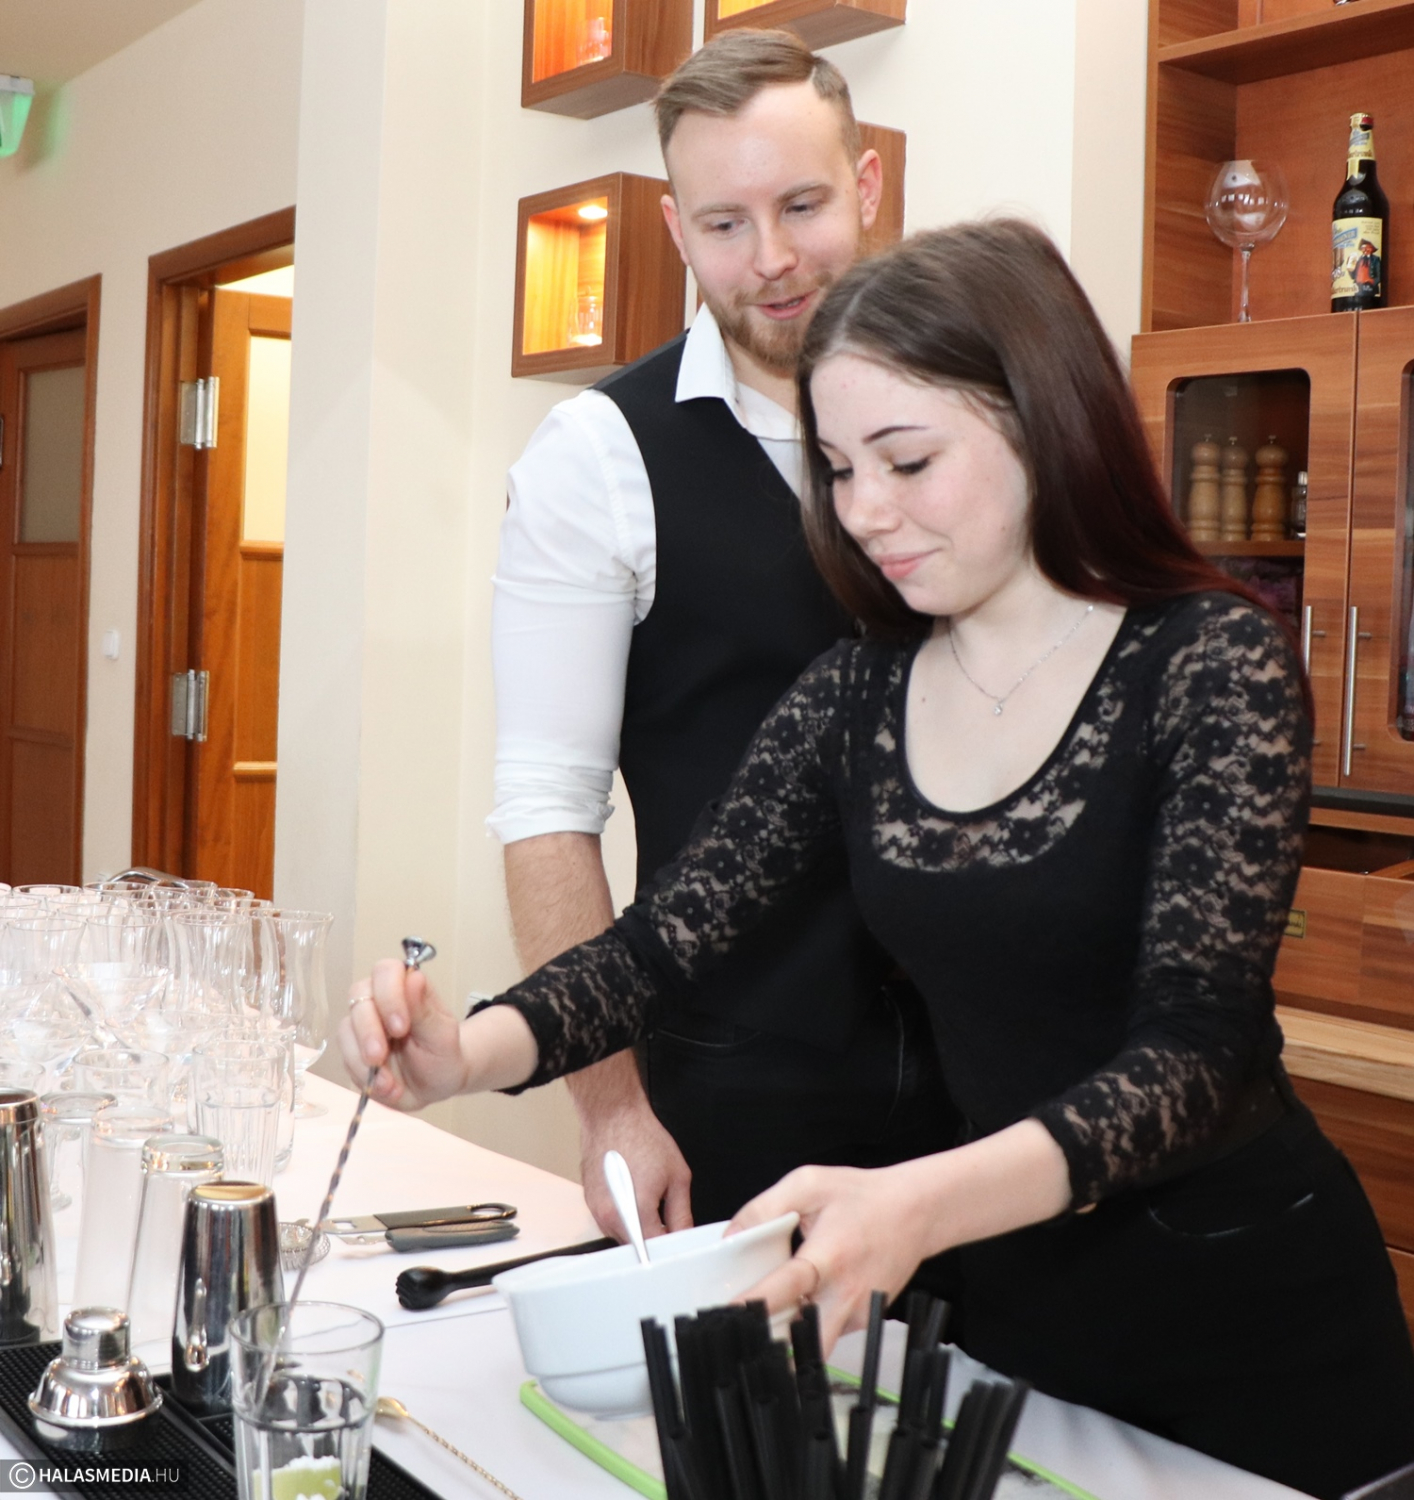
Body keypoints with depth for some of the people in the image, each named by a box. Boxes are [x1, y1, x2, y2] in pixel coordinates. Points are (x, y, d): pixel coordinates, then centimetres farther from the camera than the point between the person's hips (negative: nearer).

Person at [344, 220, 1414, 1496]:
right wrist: (469, 1053, -24)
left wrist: (922, 1204, -41)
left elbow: (1196, 1052, -24)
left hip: (1255, 1324, -4)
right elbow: (670, 937, -5)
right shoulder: (858, 697, -2)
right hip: (1014, 1306, 4)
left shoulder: (1213, 662, -17)